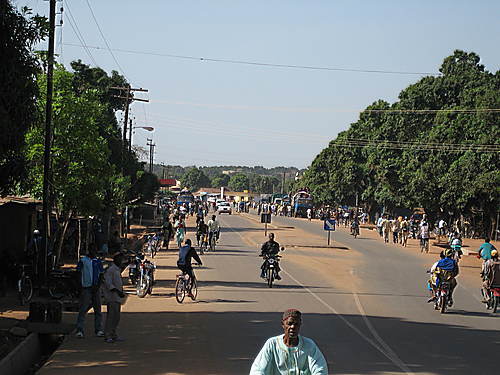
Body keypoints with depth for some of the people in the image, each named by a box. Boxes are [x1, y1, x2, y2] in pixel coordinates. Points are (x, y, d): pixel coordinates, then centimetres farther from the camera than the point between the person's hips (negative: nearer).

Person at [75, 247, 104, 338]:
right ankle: (79, 330, -10)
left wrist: (97, 286, -4)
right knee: (83, 309, -9)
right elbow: (78, 273, 1)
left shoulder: (98, 261, 12)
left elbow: (101, 275, 11)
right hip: (86, 288, -4)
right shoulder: (83, 261, 2)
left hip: (95, 288, 4)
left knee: (98, 309, 6)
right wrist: (80, 286, -8)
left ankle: (98, 330, 12)